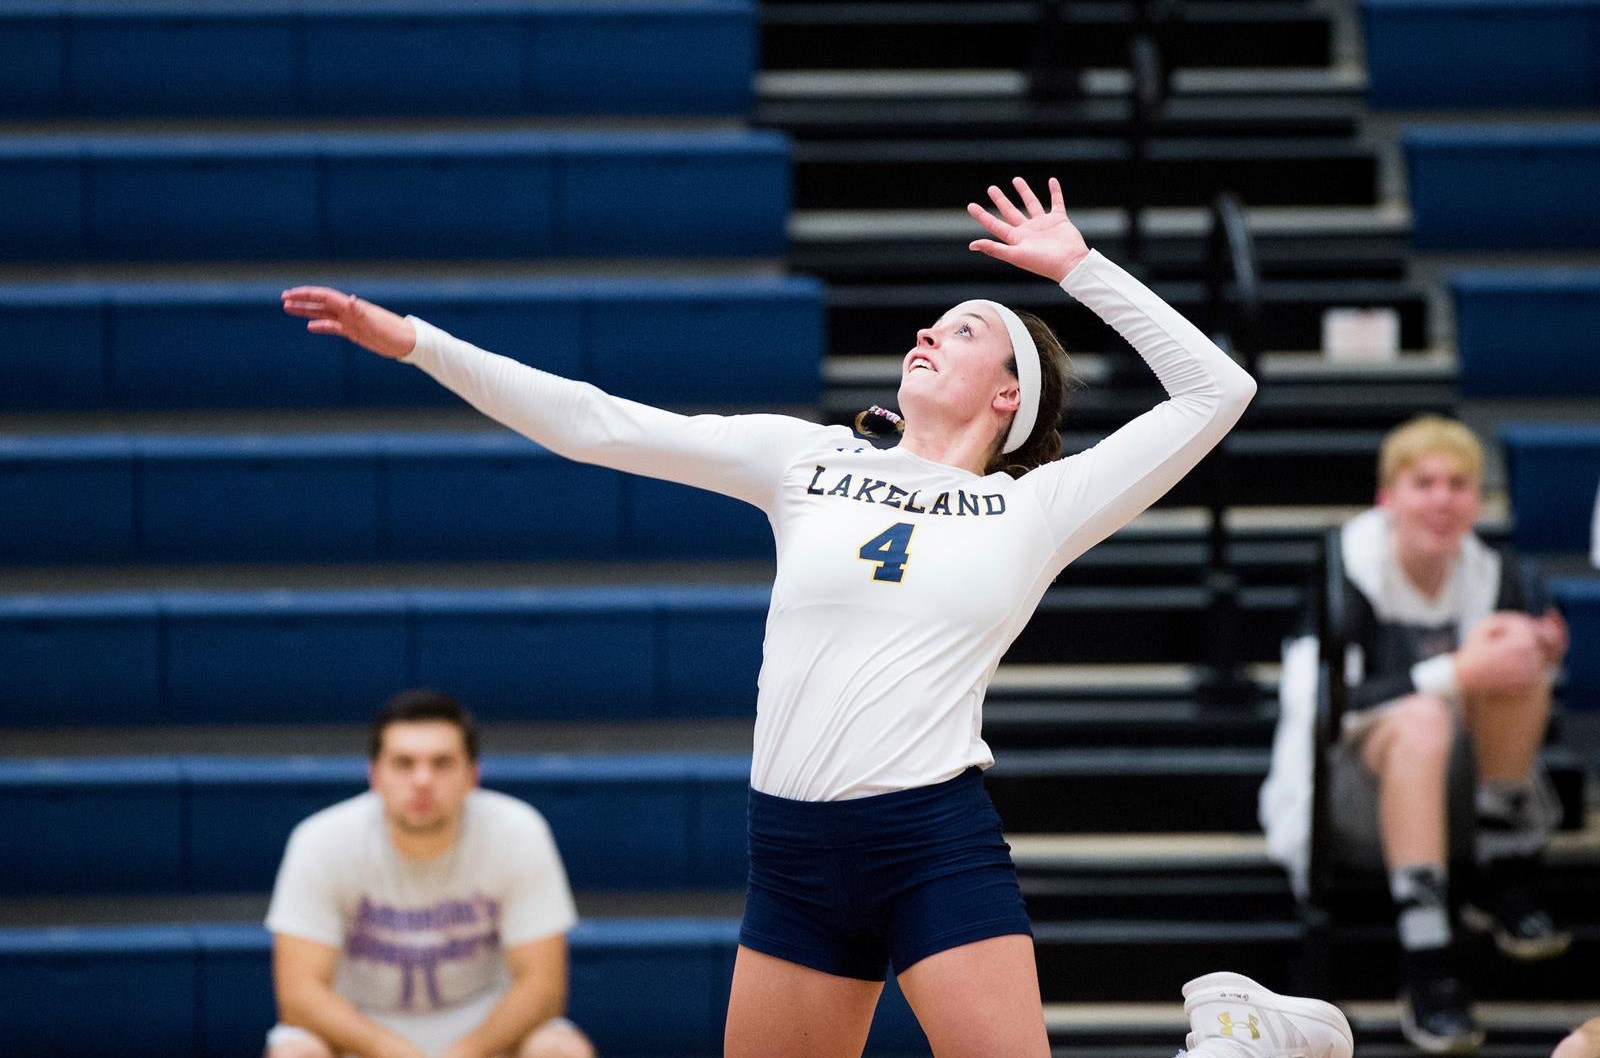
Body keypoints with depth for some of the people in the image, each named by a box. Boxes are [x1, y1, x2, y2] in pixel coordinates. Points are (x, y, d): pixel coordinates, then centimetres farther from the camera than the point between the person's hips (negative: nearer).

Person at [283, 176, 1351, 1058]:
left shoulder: (1037, 509, 7)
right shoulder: (810, 460, 12)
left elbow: (1216, 391, 4)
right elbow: (598, 425, 10)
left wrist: (1077, 266, 6)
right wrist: (417, 341, 5)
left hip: (941, 844, -3)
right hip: (794, 852, 3)